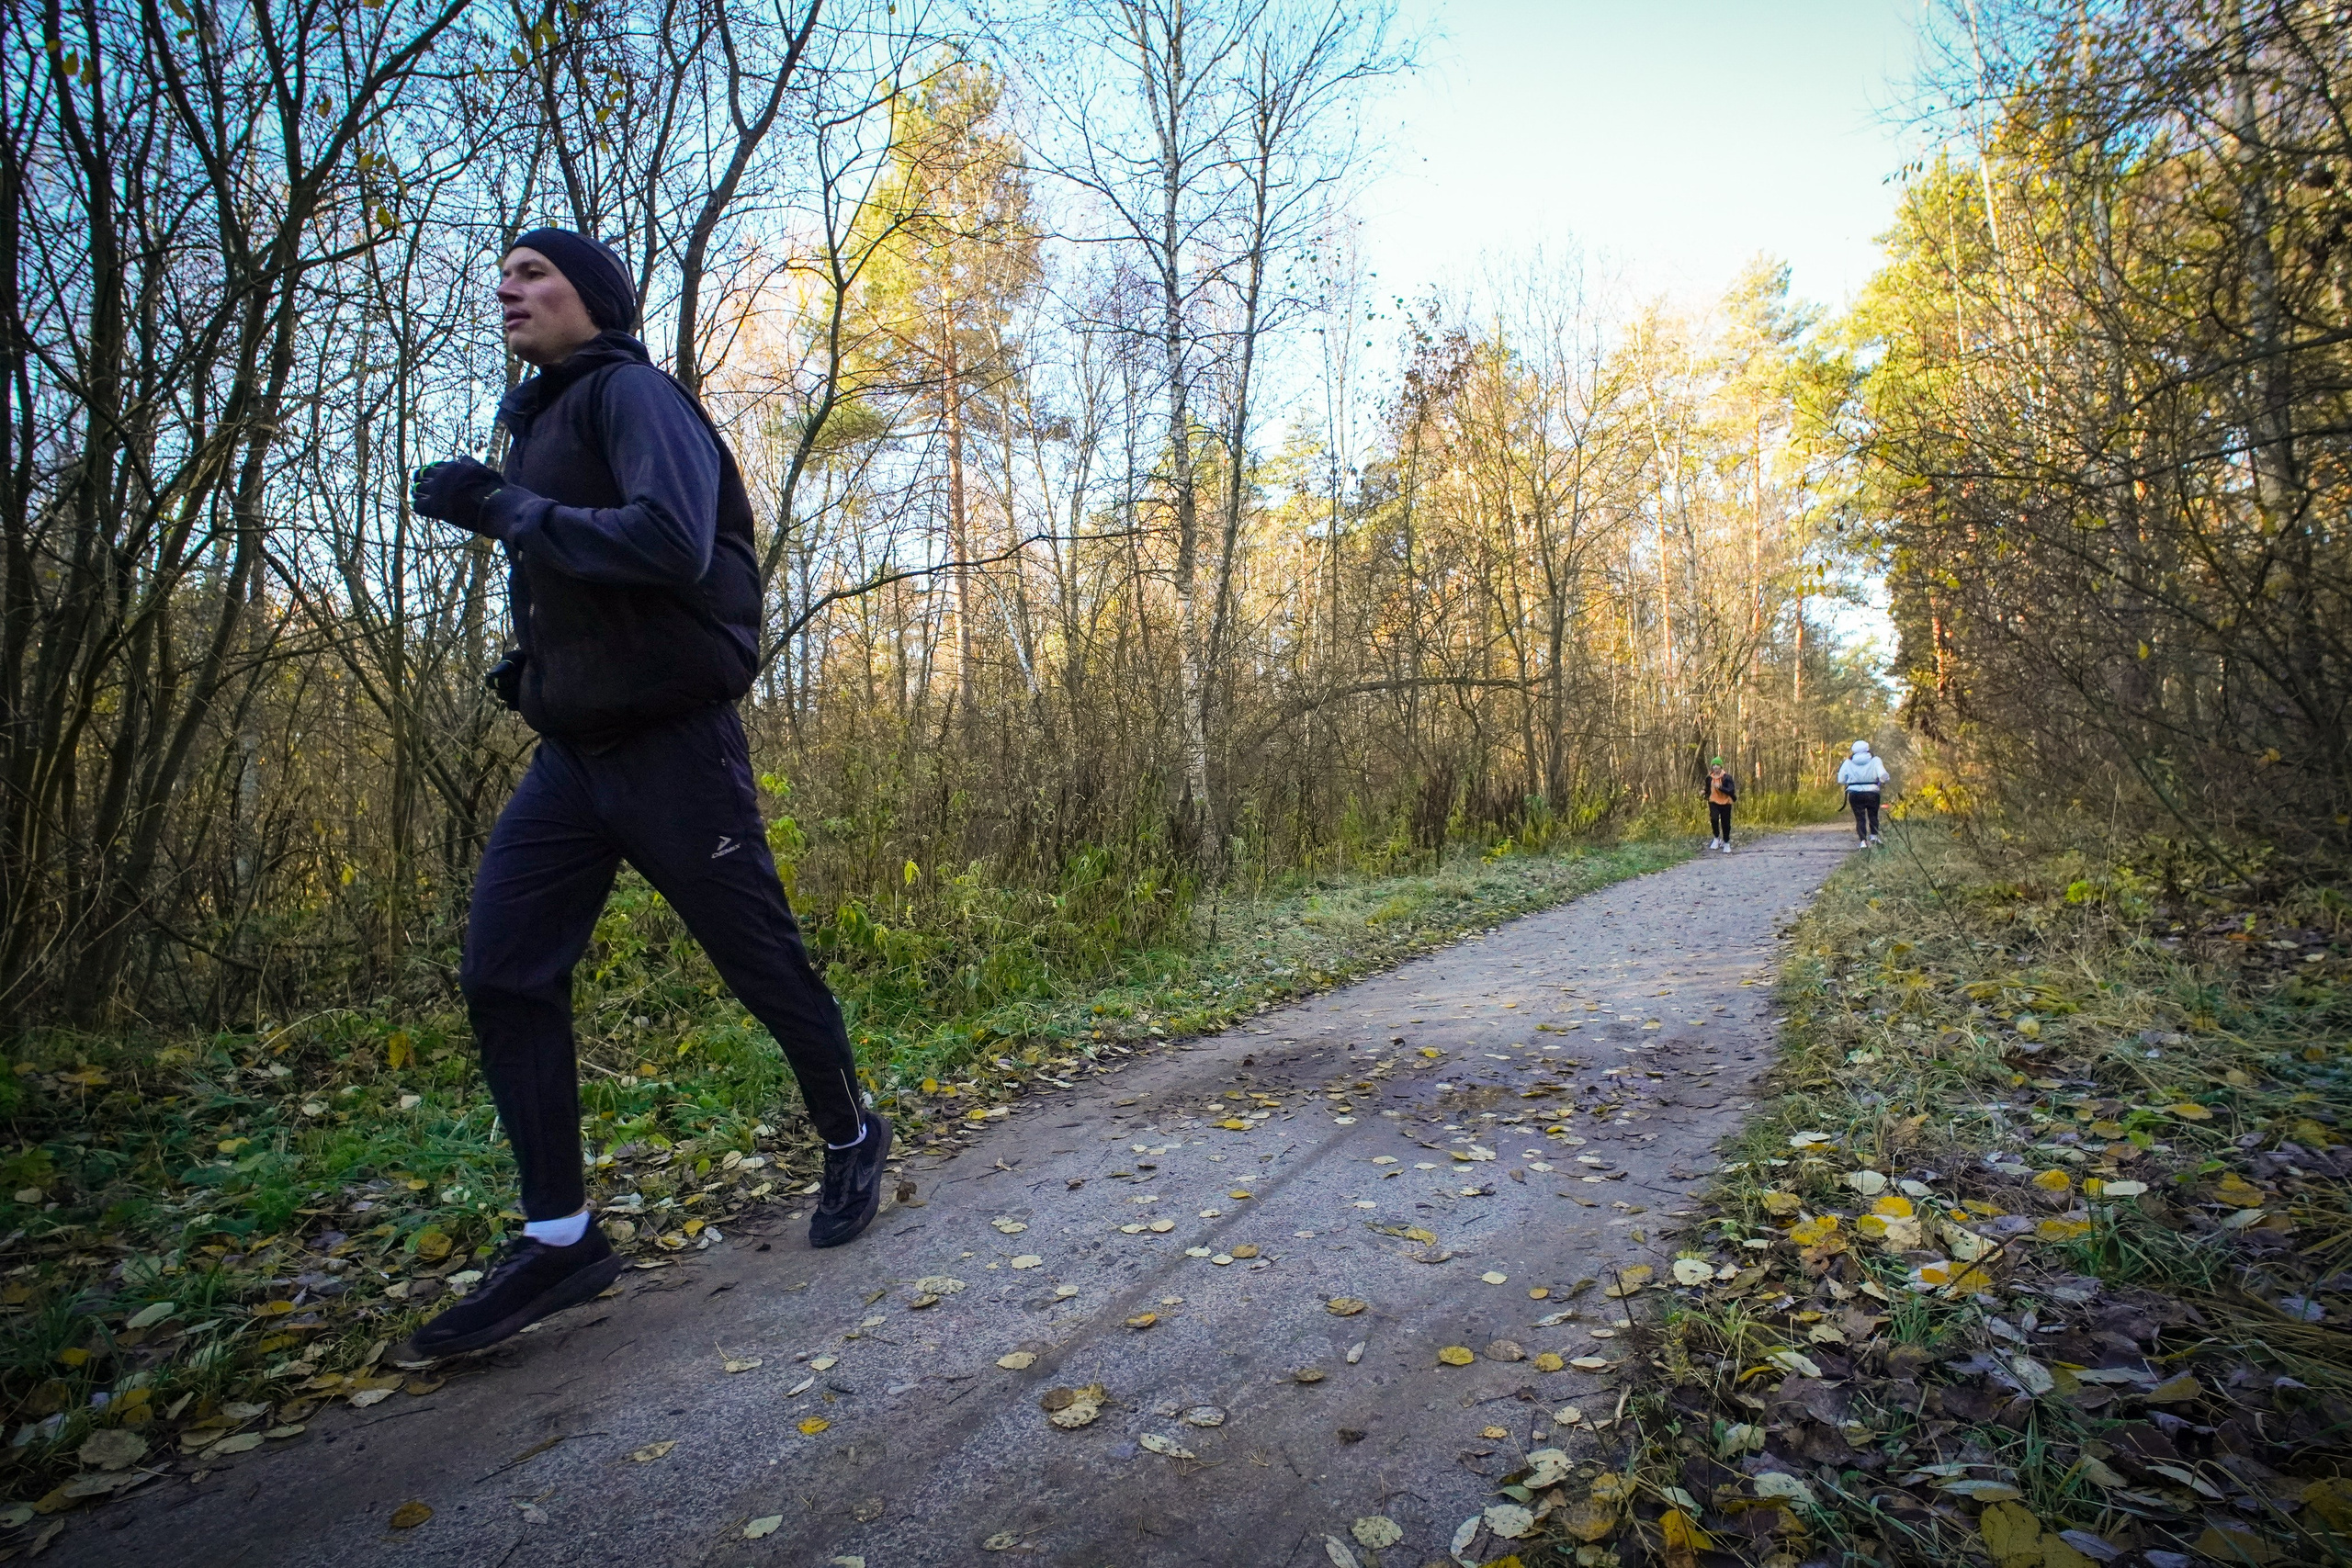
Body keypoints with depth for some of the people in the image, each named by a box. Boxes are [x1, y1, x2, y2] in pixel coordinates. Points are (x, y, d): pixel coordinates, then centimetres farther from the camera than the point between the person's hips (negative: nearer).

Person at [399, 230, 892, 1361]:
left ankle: (851, 1140, 27)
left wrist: (505, 509, -16)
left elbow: (672, 540, -25)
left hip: (671, 745, -8)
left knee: (760, 961, 3)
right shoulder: (541, 423, 20)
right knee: (501, 976, -1)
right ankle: (559, 1241, 8)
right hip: (571, 749, 9)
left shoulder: (631, 394, -7)